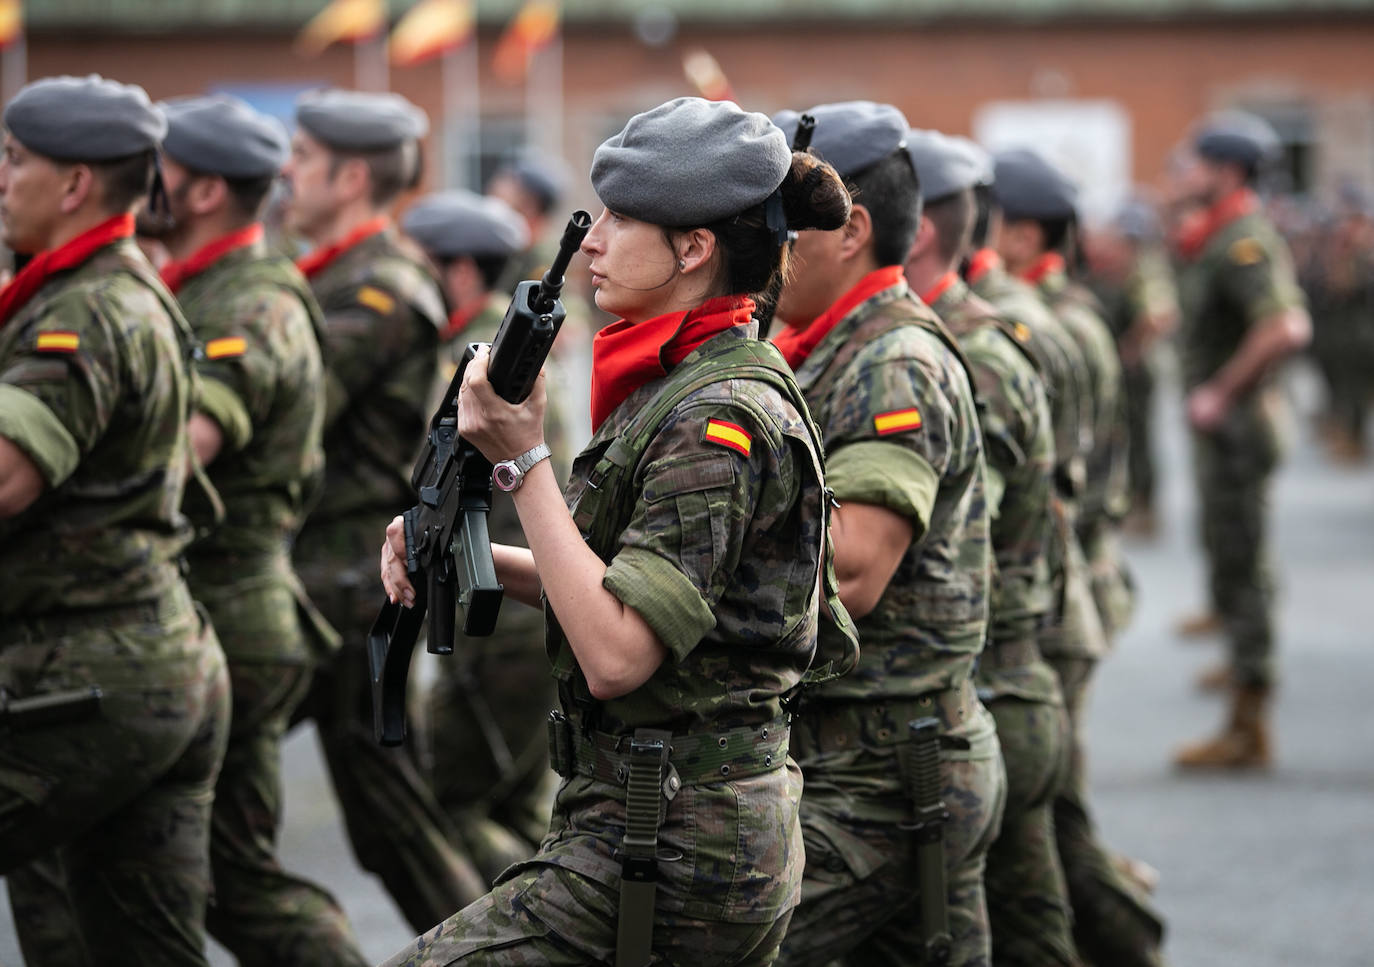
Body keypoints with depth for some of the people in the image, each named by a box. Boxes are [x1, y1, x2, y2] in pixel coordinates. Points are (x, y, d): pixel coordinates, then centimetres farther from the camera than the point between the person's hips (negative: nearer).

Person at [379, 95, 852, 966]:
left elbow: (613, 655, -23)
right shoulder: (684, 381, 12)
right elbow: (621, 583, 20)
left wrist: (525, 460, -20)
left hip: (666, 853, -10)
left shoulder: (718, 420, -18)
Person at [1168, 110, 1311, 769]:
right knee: (1235, 568, 16)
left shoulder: (1243, 241, -18)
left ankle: (1247, 731, -5)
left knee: (1238, 567, -8)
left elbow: (1287, 328, -32)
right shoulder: (1215, 239, 14)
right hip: (1226, 425, 11)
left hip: (1235, 426, -11)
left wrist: (1221, 393, -23)